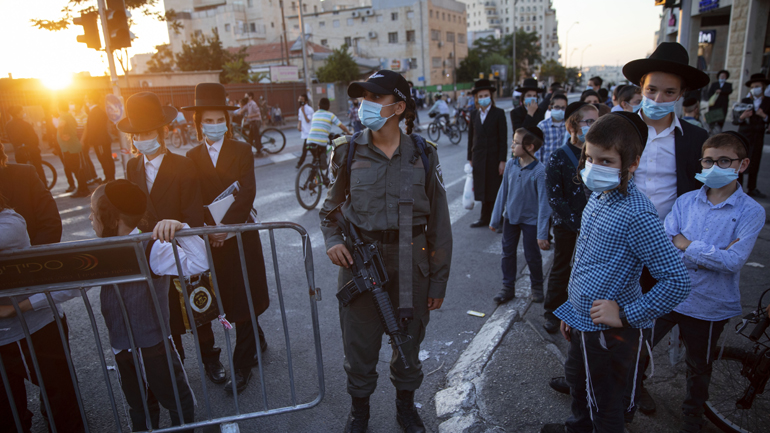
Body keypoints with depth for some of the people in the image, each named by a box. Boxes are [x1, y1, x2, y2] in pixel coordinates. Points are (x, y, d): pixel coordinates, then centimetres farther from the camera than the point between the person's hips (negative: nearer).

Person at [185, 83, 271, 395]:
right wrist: (209, 230, -14)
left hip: (240, 233, -3)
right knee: (227, 300, 13)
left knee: (242, 300, 2)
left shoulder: (241, 150, -2)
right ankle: (258, 341, 37)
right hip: (210, 238, 3)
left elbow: (247, 193, -12)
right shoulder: (192, 156, 5)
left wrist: (226, 226, -20)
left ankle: (242, 366, 14)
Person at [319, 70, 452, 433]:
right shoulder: (349, 153, -2)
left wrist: (438, 281, -1)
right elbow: (330, 206, 12)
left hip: (410, 262, 0)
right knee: (359, 343, 12)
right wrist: (332, 239, -8)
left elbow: (439, 222, -1)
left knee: (408, 339, 17)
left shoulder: (423, 155, -5)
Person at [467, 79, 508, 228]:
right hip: (479, 158, 4)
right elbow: (471, 137, 11)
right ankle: (485, 219, 16)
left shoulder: (499, 113, -3)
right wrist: (470, 158, 7)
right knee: (483, 189, 7)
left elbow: (503, 138, -6)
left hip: (493, 158, -3)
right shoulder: (474, 114, 9)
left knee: (494, 190, 2)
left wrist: (502, 160, -11)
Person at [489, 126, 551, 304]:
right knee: (508, 253, 12)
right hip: (510, 217, 4)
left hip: (530, 219, -4)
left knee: (532, 256, 10)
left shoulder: (539, 171, -23)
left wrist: (542, 234, -21)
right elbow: (503, 192, 0)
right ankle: (508, 287, 28)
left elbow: (544, 202, -21)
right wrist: (495, 219, 4)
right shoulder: (511, 165, -9)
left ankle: (537, 286, 35)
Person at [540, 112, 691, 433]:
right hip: (582, 323, 9)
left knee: (604, 406, 13)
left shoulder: (636, 214, -25)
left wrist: (626, 315, -22)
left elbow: (678, 281, -27)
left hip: (611, 334, -9)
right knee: (577, 381, 31)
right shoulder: (598, 198, 3)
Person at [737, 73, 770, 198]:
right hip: (744, 135, -1)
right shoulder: (745, 101, 4)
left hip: (758, 136, 1)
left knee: (755, 162, 4)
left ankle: (752, 189, 12)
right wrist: (742, 117, -22)